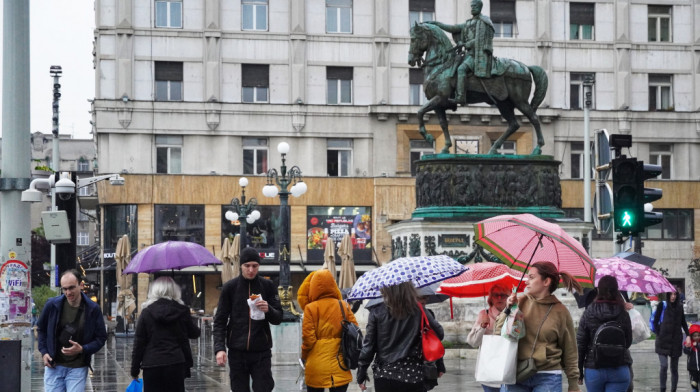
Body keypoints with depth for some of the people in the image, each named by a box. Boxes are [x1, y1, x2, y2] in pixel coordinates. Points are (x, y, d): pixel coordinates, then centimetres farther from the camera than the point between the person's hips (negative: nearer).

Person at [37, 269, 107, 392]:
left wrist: (82, 349, -15)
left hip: (78, 368, -1)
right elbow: (41, 329, 14)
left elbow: (101, 338, 2)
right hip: (54, 366, 1)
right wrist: (44, 352, 2)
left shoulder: (93, 309, -5)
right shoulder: (52, 305, -3)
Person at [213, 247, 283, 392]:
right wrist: (219, 348, -10)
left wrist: (269, 310, -18)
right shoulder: (230, 287, 3)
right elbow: (220, 321, 3)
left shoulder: (268, 286, 4)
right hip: (237, 352, 0)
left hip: (261, 352, 0)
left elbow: (278, 319, 5)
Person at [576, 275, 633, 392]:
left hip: (593, 370, 1)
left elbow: (580, 344, -4)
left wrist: (578, 370, 4)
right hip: (619, 370, -1)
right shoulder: (623, 314, -4)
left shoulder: (588, 313, -4)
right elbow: (628, 342, 6)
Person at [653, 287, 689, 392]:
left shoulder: (679, 306, 9)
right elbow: (655, 321, 1)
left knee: (674, 368, 6)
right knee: (664, 365, -14)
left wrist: (688, 335, 6)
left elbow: (683, 322, 17)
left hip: (676, 341, 3)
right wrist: (659, 334, -6)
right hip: (663, 341, -3)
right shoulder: (662, 305, 0)